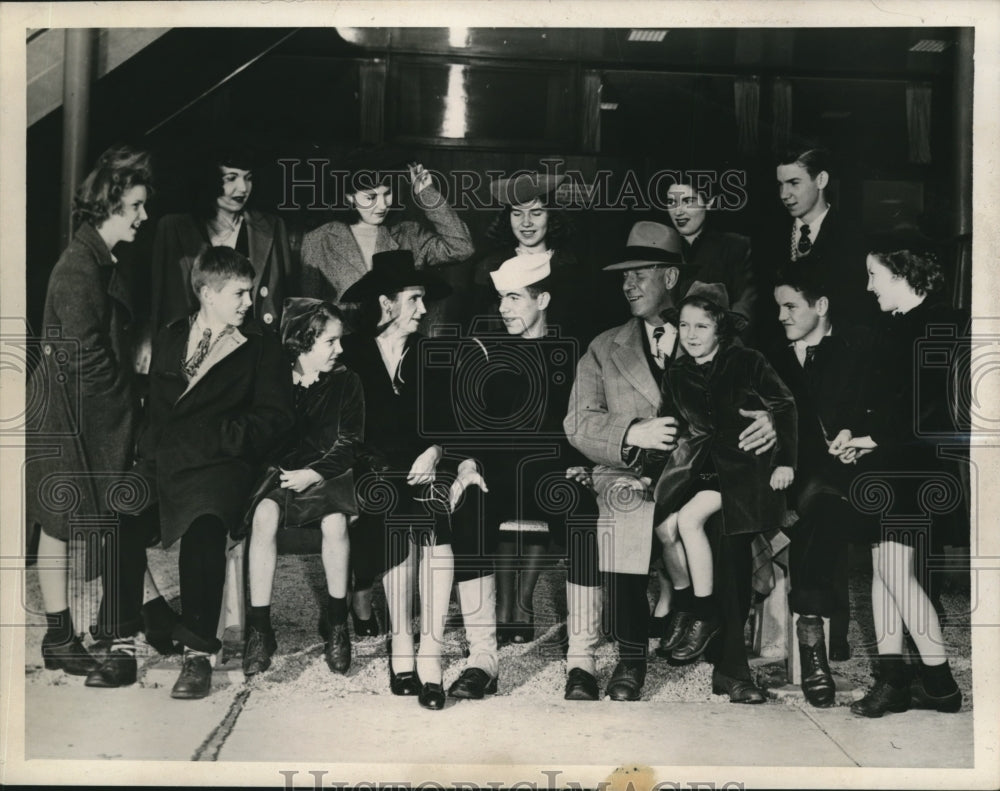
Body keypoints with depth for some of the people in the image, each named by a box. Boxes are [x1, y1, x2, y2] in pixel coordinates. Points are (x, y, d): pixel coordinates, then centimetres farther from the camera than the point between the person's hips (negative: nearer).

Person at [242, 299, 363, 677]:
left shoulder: (346, 382, 3)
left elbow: (347, 444, -3)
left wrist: (312, 474, -18)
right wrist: (282, 471, -15)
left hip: (326, 472, -1)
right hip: (281, 469, 1)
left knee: (334, 519, -32)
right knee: (264, 514, -31)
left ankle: (335, 621, -13)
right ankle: (259, 627, -23)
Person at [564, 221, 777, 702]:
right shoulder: (604, 349, 18)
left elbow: (754, 411, 11)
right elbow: (578, 424, 5)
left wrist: (767, 424, -14)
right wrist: (633, 433, -13)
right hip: (631, 479, 1)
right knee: (623, 526, -32)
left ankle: (730, 658, -12)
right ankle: (630, 659, -10)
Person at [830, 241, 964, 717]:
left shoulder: (938, 324, -10)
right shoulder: (894, 326, 15)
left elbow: (930, 407, -17)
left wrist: (874, 439, -14)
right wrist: (855, 435, 1)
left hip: (918, 462, -8)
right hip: (888, 462, 8)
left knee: (895, 569, -7)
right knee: (882, 566, 6)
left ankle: (940, 683, 7)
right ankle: (891, 681, 12)